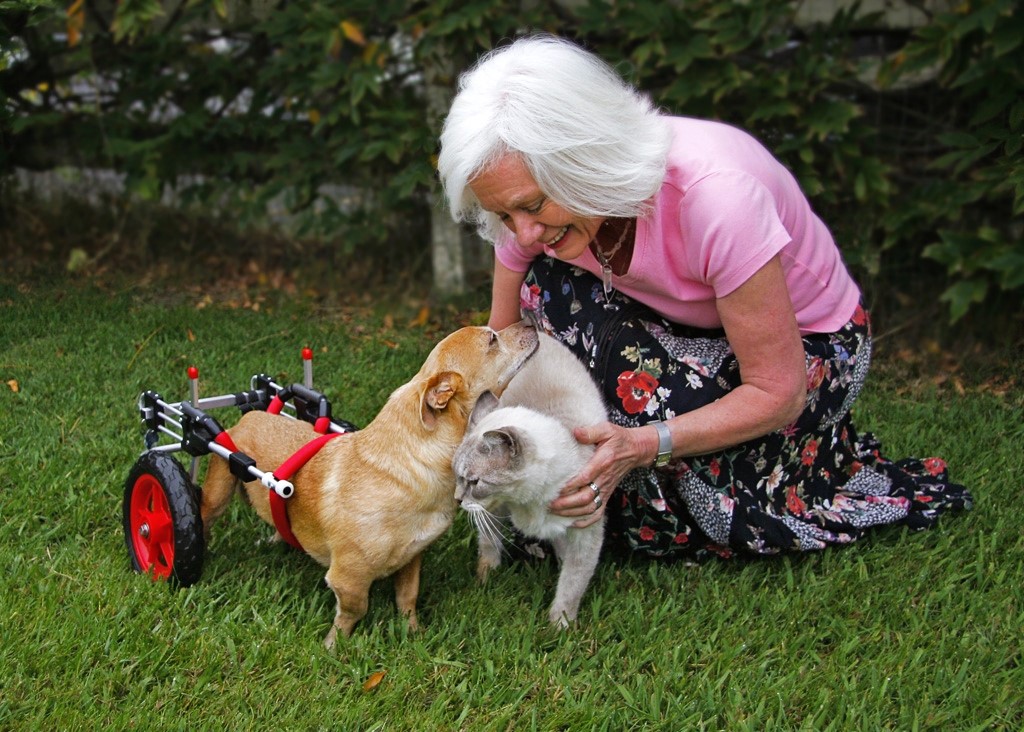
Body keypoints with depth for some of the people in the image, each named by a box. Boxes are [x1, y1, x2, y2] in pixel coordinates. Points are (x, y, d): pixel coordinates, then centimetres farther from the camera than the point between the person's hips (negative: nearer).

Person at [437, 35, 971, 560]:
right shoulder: (534, 199, -20)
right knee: (548, 287, -20)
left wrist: (643, 444, -42)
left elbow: (777, 392, -30)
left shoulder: (711, 193, -38)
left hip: (805, 344, -5)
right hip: (692, 336, 5)